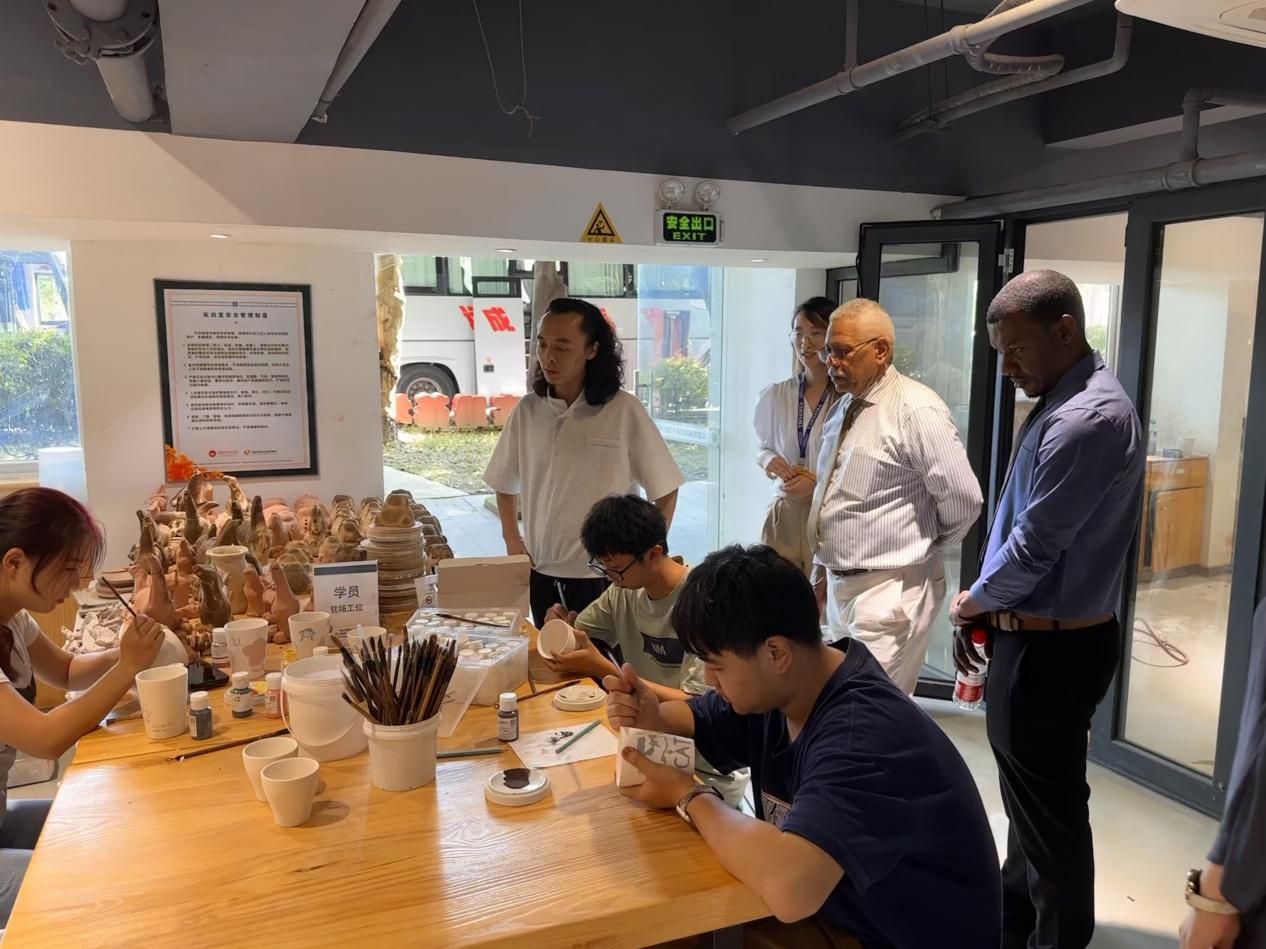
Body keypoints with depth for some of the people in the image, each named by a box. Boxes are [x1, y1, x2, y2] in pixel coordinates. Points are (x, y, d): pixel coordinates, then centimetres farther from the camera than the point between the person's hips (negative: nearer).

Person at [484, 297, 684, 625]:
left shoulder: (624, 411, -11)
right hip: (542, 575, 4)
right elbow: (506, 485, 13)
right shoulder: (527, 411, 0)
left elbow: (665, 491, -4)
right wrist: (513, 542, 4)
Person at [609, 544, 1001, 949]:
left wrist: (688, 796, -26)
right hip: (833, 913, 7)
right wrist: (652, 718, -11)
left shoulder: (863, 732, -32)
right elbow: (697, 719, 13)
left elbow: (789, 888, -45)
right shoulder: (773, 688, -5)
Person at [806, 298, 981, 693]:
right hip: (840, 585, 9)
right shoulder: (844, 407, 11)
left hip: (890, 592, -9)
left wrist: (923, 551, -1)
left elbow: (963, 500, -17)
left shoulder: (917, 409, -16)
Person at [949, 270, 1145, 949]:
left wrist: (972, 601, -5)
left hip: (1053, 648, -10)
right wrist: (981, 611, 9)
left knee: (1049, 809, 8)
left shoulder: (1089, 419, -24)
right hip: (1037, 637, 10)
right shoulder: (1060, 404, 9)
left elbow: (1033, 545, -23)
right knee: (1030, 797, 23)